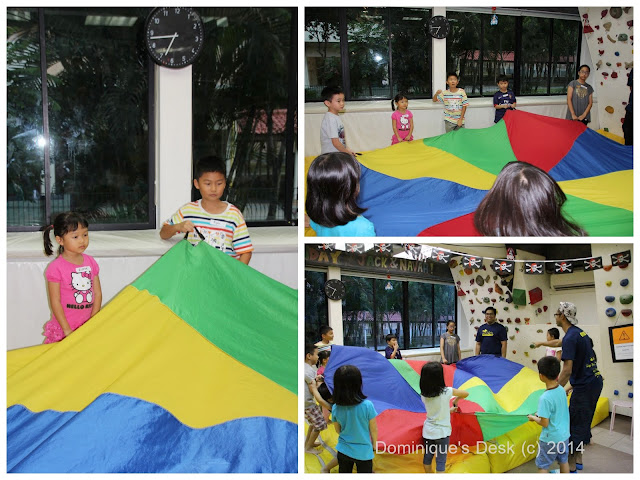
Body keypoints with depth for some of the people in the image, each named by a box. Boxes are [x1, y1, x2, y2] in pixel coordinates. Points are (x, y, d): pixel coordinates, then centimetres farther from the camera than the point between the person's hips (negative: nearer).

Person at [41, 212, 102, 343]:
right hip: (63, 329, -4)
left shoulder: (91, 262, 5)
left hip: (87, 326, 4)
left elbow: (98, 293, 6)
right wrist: (67, 330, -12)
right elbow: (55, 302, -10)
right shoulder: (56, 268, -11)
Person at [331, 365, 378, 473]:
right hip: (364, 452, -3)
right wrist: (374, 444, 10)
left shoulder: (335, 408, -12)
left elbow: (338, 430, 4)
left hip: (343, 451, 3)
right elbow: (373, 430, -9)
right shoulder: (367, 406, -21)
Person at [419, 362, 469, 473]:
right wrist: (456, 400, 16)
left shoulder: (423, 395, -8)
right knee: (440, 462, 2)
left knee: (427, 457, 19)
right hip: (442, 432, -4)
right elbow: (466, 394, -2)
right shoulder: (447, 392, -19)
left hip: (428, 431, 4)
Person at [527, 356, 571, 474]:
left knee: (542, 466, 6)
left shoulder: (545, 398, -27)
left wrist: (534, 418, -4)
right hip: (564, 435, 7)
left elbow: (545, 423, -22)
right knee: (564, 461, 22)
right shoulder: (561, 390, -5)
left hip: (550, 438, -7)